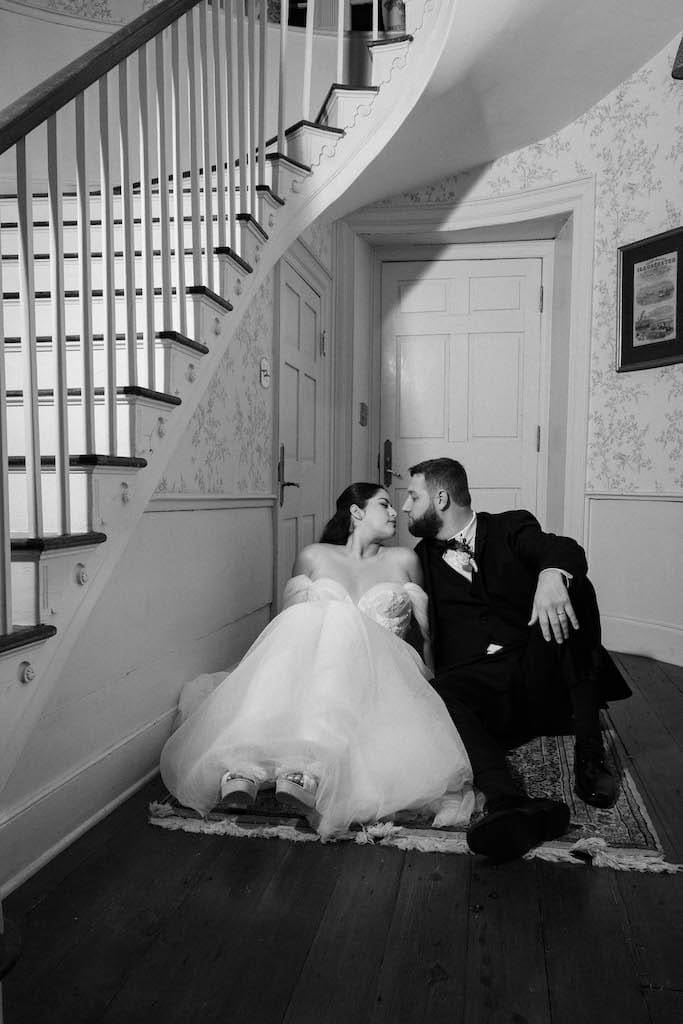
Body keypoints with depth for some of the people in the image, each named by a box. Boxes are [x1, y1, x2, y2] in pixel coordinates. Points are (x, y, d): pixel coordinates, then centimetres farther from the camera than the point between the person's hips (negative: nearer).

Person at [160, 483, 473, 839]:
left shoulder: (404, 560, 20)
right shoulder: (313, 556, 20)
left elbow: (428, 630, 25)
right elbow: (290, 619, 20)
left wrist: (425, 669, 7)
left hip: (378, 673, 0)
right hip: (305, 670, 1)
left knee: (340, 625, -32)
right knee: (304, 621, -32)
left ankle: (309, 767, -53)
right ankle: (246, 764, -48)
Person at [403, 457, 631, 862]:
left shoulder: (511, 527, 11)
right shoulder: (422, 558, 20)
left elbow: (566, 550, -10)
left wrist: (550, 573, -32)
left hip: (541, 679, 0)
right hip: (474, 688, 1)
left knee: (569, 583, -22)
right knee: (431, 696, -31)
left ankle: (590, 753, -22)